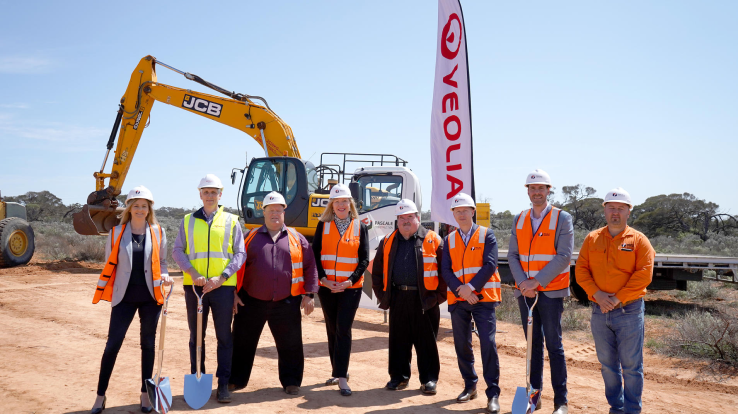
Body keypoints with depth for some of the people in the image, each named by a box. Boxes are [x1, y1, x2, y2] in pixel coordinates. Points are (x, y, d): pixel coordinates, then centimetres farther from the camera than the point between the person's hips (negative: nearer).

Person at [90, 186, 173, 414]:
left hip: (150, 296, 1)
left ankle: (145, 394, 21)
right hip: (124, 296, -1)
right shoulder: (116, 232, 1)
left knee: (148, 343, 9)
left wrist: (165, 275, -9)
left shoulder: (158, 232, 2)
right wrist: (105, 291, 4)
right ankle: (100, 395, 12)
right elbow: (110, 264, 6)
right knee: (113, 343, 0)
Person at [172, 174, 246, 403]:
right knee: (196, 336, 10)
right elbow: (177, 251, 4)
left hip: (223, 286, -1)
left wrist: (221, 277, -12)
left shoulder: (231, 221, 5)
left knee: (224, 336, 3)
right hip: (194, 286, 1)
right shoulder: (188, 221, 9)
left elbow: (240, 254, 1)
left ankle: (223, 383, 13)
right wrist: (193, 273, -13)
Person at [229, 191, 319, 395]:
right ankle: (235, 380, 25)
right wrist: (234, 293, 1)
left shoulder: (296, 238, 7)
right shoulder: (251, 236, 7)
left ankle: (291, 382, 21)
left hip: (286, 303, 0)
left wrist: (308, 294, 1)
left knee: (290, 344, 5)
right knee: (242, 342, 9)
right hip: (251, 302, 1)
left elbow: (310, 266, 7)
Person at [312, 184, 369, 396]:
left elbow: (364, 259, 0)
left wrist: (350, 281, -13)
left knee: (343, 329, -9)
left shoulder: (360, 227, 3)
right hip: (326, 287, 2)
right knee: (332, 329, 10)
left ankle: (341, 377, -6)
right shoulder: (323, 226, 5)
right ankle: (338, 372, 24)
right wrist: (323, 278, -12)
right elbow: (315, 254, 1)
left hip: (351, 287, -2)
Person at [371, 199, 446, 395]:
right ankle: (399, 377, 24)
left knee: (426, 342, 4)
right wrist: (382, 295, 10)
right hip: (398, 298, 3)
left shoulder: (433, 241, 0)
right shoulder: (388, 242, 12)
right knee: (398, 340, 10)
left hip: (425, 300, -3)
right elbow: (377, 271, 17)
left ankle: (429, 379, 16)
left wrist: (439, 296, -4)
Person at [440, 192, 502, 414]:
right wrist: (461, 290, -13)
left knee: (488, 343, -9)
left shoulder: (486, 234, 2)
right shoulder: (449, 239, 11)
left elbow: (490, 265, -8)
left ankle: (493, 393, -2)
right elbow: (445, 270, 2)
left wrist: (471, 287, -16)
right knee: (462, 344, 8)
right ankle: (470, 386, 24)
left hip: (483, 298, -3)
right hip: (458, 299, 4)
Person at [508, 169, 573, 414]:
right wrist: (522, 283, -10)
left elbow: (564, 256, -12)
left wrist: (537, 281, -17)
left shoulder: (562, 218, -4)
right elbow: (512, 255, 6)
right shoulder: (519, 220, 10)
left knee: (554, 345, -1)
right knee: (533, 344, 11)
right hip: (524, 292, 4)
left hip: (551, 291, -4)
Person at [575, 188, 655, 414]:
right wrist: (597, 294, -12)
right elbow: (581, 270, 3)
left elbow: (644, 275, -10)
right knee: (608, 364, 12)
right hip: (599, 311, 4)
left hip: (629, 312, -3)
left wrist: (617, 298, -15)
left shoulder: (638, 240, -1)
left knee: (631, 365, 1)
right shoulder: (592, 239, 8)